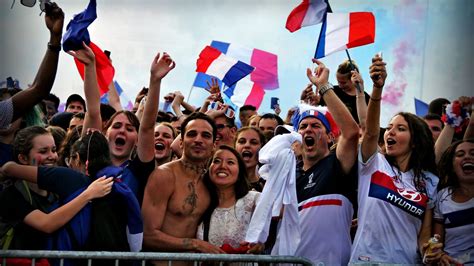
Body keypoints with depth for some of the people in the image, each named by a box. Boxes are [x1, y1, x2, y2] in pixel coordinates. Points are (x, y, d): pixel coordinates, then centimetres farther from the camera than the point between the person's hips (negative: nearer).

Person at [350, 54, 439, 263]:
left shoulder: (429, 182, 5)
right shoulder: (373, 164, 1)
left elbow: (426, 231, 6)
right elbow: (371, 132, -17)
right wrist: (377, 87, -30)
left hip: (407, 261, 2)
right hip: (366, 258, -1)